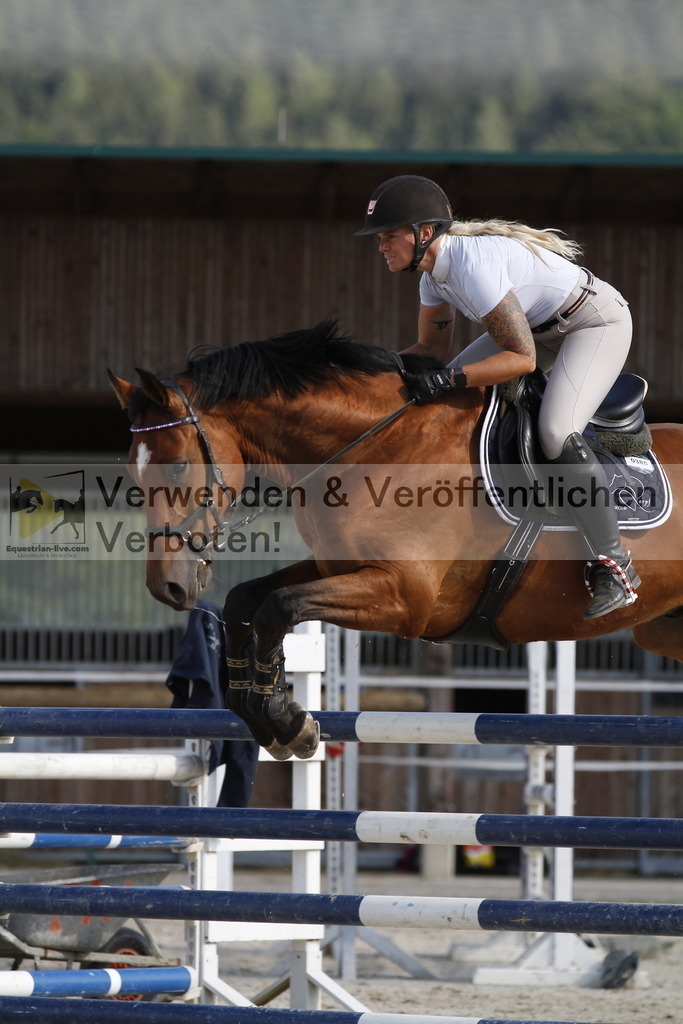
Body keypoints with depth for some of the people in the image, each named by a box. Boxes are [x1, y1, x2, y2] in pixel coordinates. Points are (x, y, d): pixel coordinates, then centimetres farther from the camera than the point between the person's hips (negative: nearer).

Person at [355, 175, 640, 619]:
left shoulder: (473, 265, -33)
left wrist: (448, 380, -38)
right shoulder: (433, 268, -5)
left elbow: (522, 358, -32)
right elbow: (433, 347, 6)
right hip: (539, 326, 10)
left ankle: (616, 566, -15)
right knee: (449, 400, 6)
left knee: (557, 434, -27)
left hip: (599, 323, -10)